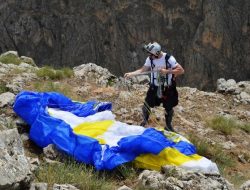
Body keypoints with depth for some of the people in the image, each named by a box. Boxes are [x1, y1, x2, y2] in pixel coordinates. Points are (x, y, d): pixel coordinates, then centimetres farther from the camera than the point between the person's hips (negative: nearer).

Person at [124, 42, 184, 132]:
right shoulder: (150, 59, -9)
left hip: (167, 88, -2)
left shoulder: (169, 59, -21)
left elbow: (181, 70, -21)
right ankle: (144, 122, 25)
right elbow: (142, 70, -2)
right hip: (154, 87, 2)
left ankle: (168, 126, 33)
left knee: (169, 108, 10)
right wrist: (130, 74, -13)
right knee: (146, 105, -1)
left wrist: (167, 71, -30)